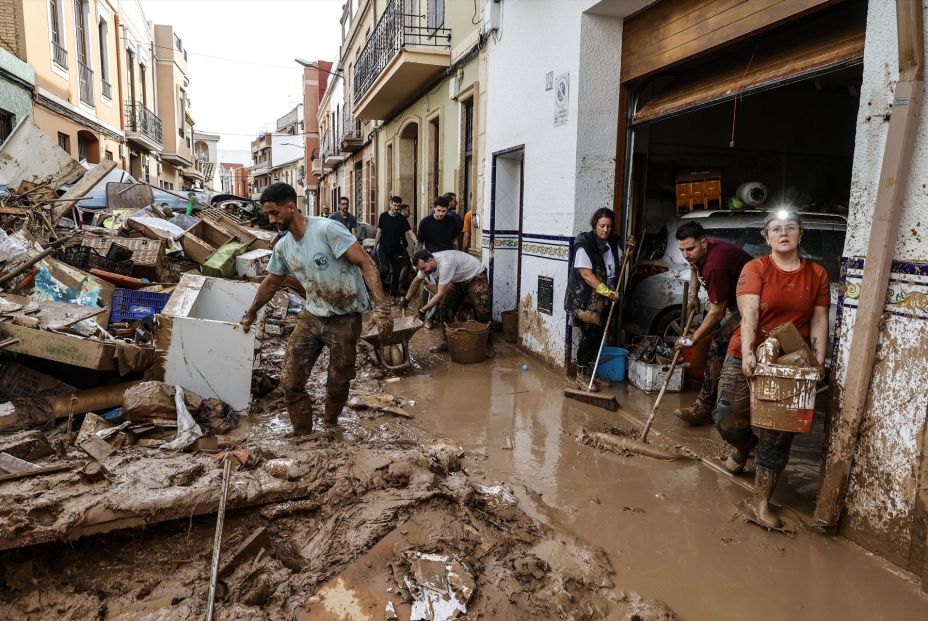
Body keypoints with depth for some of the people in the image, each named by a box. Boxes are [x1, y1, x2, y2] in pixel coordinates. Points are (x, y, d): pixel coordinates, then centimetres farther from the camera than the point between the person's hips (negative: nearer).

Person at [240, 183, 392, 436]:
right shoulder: (282, 247, 3)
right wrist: (251, 313, 33)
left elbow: (366, 264, -22)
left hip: (345, 318, -5)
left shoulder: (327, 229, -19)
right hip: (312, 316, 6)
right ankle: (302, 438, 17)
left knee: (338, 383, 5)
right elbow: (270, 283, 21)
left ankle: (330, 429, 33)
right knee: (290, 381, -1)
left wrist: (382, 308, -32)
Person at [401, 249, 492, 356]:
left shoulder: (445, 264, -39)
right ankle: (447, 342, 9)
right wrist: (406, 299, 8)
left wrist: (423, 310, -34)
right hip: (459, 280, 8)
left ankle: (488, 344, 1)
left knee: (482, 314, -14)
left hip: (476, 277, -8)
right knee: (445, 308, -1)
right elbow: (417, 281, 7)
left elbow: (440, 294, -37)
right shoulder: (426, 263, -12)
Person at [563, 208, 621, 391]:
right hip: (585, 299, -7)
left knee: (598, 336, 10)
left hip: (603, 301, 7)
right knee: (588, 336, -6)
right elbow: (586, 274, -22)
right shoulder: (585, 245, -16)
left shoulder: (613, 243, 7)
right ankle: (581, 376, 8)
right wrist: (609, 293, -22)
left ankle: (591, 374, 22)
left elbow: (620, 264, 22)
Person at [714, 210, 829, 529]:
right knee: (728, 422, 2)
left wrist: (818, 363, -5)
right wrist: (748, 353, -28)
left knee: (777, 436, 2)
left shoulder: (817, 274, 5)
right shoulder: (756, 268, -6)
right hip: (746, 358, -2)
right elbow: (749, 313, -16)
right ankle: (743, 447, 40)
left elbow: (819, 320, 4)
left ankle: (760, 502, 14)